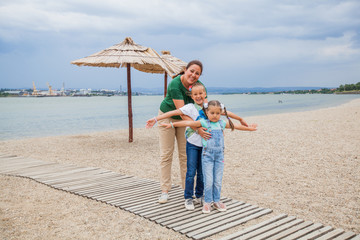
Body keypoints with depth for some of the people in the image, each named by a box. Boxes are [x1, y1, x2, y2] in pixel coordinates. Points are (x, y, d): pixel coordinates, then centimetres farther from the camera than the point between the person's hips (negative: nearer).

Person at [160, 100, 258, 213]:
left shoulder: (222, 123, 7)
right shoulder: (203, 122, -4)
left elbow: (236, 126, 20)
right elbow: (188, 123, -10)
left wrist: (248, 128, 31)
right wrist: (172, 124, -13)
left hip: (219, 155, 3)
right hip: (207, 155, -3)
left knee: (218, 181, 8)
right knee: (208, 181, -2)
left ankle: (216, 201, 23)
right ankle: (207, 202, 13)